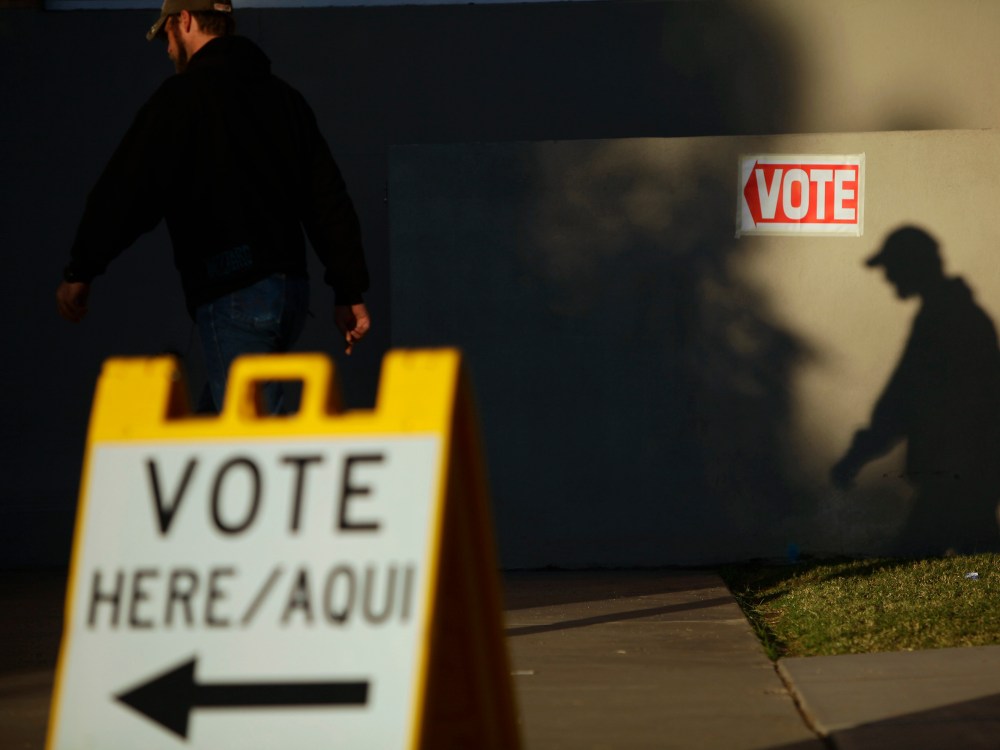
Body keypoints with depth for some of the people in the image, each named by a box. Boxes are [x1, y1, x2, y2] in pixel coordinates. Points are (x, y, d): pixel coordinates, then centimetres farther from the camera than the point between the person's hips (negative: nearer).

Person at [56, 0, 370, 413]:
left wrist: (80, 271, -4)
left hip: (234, 297, -8)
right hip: (289, 291, 8)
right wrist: (350, 291, 16)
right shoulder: (283, 96, 16)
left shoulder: (183, 95, -6)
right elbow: (328, 200, 14)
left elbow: (126, 189, -11)